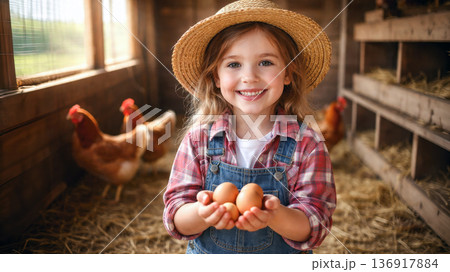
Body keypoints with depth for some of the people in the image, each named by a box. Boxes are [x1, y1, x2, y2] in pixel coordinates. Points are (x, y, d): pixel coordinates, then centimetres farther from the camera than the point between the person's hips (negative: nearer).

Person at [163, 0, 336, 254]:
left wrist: (276, 215, -37)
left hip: (282, 263, 0)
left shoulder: (306, 145, -17)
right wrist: (203, 213, -34)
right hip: (206, 255, 1)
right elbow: (176, 221, -14)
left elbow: (315, 226, -18)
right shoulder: (199, 138, -14)